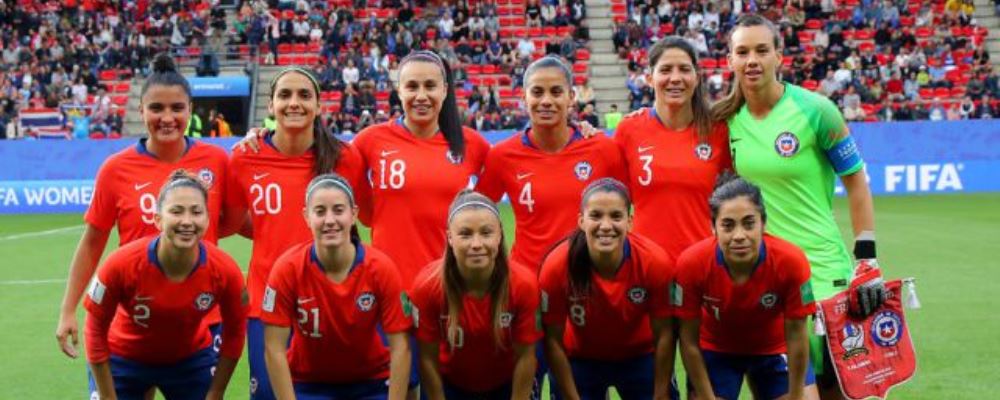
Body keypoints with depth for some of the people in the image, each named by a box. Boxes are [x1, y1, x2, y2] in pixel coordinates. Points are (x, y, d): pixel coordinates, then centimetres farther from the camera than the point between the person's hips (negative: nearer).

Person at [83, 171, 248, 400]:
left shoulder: (225, 270, -26)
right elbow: (96, 329, -16)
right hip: (124, 359, -2)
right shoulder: (122, 264, -31)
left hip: (192, 360, 2)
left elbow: (234, 333, -8)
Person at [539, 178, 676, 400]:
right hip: (580, 359, -1)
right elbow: (553, 340, -16)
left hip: (640, 357, 1)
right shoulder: (557, 265, -29)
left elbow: (664, 335, -15)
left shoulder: (656, 262, -28)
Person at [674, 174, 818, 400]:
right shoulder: (692, 263, -31)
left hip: (775, 348, 1)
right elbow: (689, 341, -18)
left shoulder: (791, 261, -31)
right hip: (716, 349, 0)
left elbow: (796, 336, -18)